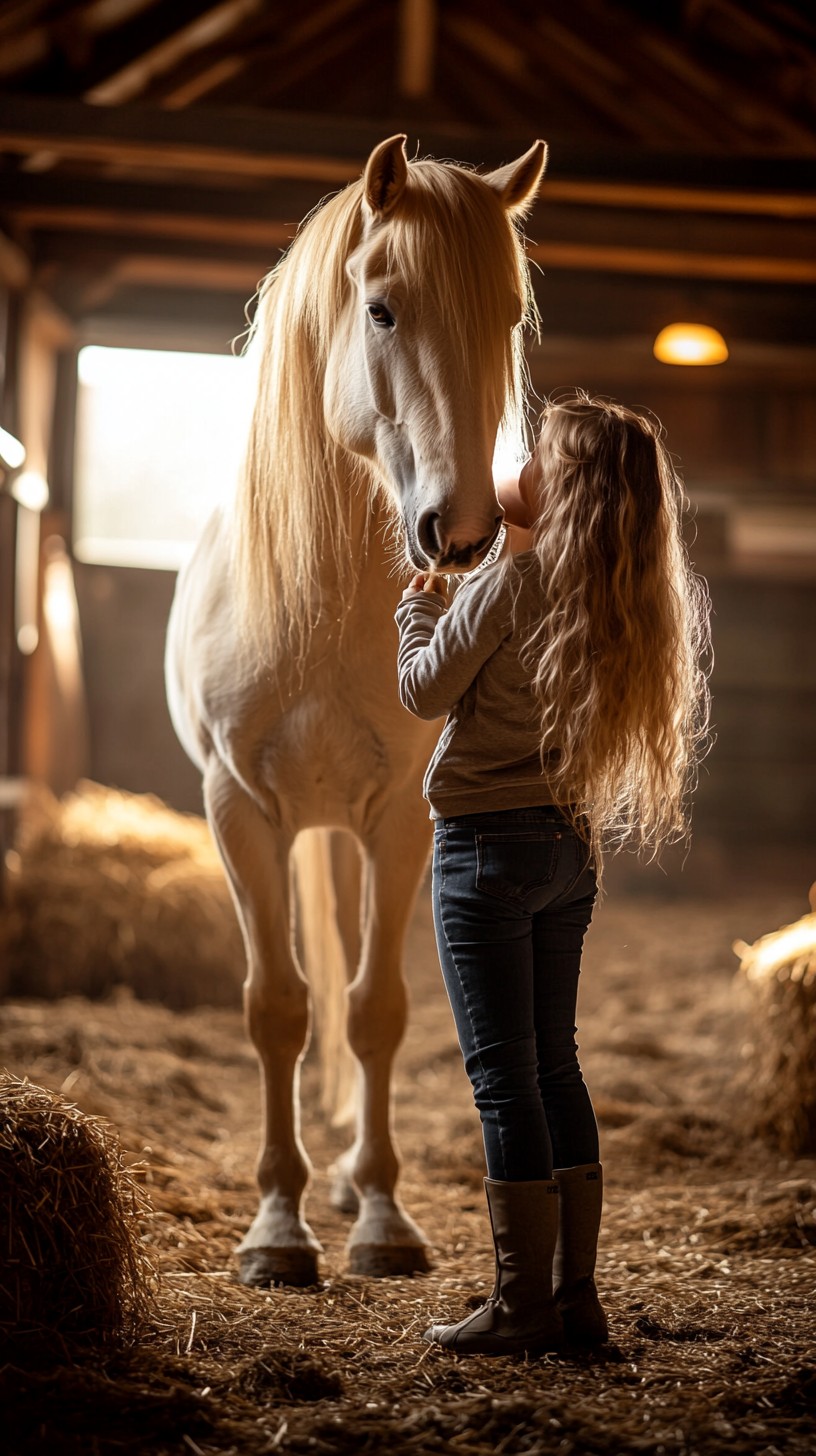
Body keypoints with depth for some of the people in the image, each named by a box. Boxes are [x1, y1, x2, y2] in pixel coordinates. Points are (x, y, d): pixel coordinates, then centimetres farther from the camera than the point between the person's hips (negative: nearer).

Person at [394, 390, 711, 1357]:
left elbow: (425, 690, -7)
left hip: (487, 842, -8)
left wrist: (422, 595, 8)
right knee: (553, 1064, 14)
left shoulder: (509, 579, -15)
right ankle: (576, 1295, 18)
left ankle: (523, 1305, 3)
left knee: (503, 1071, -2)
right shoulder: (628, 598, 7)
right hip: (573, 847, 8)